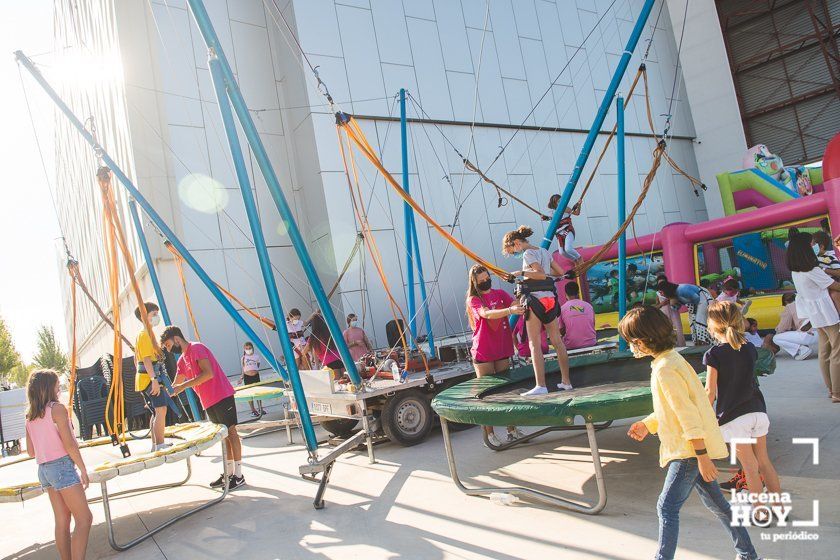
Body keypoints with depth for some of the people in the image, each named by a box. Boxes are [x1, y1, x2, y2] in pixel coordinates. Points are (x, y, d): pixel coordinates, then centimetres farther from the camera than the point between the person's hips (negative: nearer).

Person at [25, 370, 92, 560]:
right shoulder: (57, 408, -11)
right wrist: (83, 470, -9)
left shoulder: (30, 417, 12)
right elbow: (69, 444, -15)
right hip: (62, 466, -8)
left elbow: (31, 452, 15)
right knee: (84, 519, -5)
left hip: (43, 470, 8)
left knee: (62, 521, 13)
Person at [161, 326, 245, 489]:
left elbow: (208, 373, -23)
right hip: (208, 402, 9)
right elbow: (175, 387, 23)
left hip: (222, 396, -9)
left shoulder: (196, 348, -11)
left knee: (231, 432, -5)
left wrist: (183, 385, -22)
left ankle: (238, 475, -2)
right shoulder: (182, 360, 16)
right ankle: (228, 473, 19)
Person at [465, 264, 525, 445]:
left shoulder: (500, 294, 9)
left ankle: (511, 430, 21)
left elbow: (515, 304, -8)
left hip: (502, 350, 4)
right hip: (483, 353, -4)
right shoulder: (473, 300, -4)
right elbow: (487, 314, -22)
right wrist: (509, 310, -37)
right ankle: (489, 434, 8)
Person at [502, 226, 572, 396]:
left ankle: (541, 385, -13)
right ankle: (566, 382, 17)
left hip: (535, 299, -8)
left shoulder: (528, 253, -6)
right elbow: (560, 272, 19)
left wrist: (521, 273, -13)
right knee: (557, 341, 11)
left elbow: (541, 274, -18)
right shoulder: (544, 251, 17)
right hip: (550, 299, 8)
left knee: (535, 344, -8)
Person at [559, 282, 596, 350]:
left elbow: (561, 331, 4)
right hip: (590, 343, 2)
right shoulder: (588, 305, 4)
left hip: (571, 346, -2)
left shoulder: (562, 309, -3)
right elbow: (593, 325, 14)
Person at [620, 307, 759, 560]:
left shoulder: (665, 370, -23)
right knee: (715, 503, 21)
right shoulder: (671, 358, 8)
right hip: (697, 447, 10)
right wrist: (648, 424, 14)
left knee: (667, 507, -6)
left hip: (690, 448, -10)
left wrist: (702, 457, -22)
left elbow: (688, 415, -24)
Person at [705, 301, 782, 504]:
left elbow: (710, 391, -14)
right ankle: (779, 502, 28)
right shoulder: (750, 348, 2)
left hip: (733, 417, -5)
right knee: (764, 460, 19)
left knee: (750, 467, 5)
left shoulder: (714, 354, -14)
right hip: (757, 411, 5)